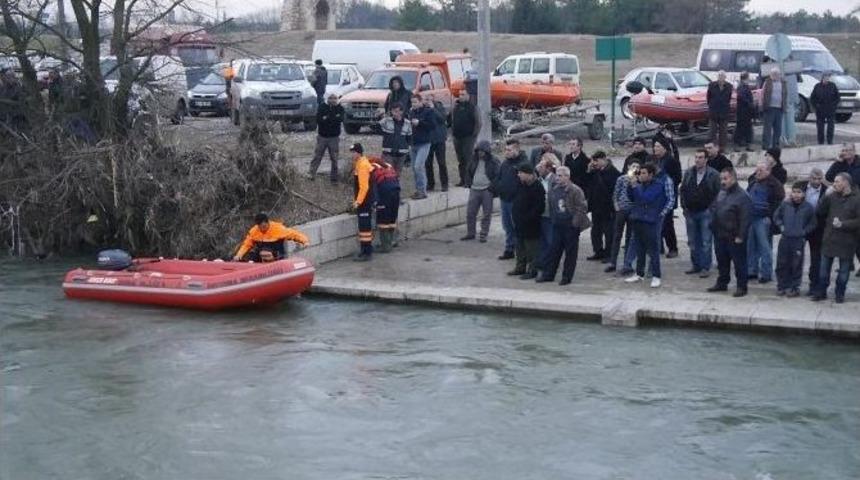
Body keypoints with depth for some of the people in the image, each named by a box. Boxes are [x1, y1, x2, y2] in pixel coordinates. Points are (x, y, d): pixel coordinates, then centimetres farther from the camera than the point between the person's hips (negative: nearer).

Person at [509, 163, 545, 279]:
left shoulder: (537, 186, -18)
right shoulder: (520, 184, 8)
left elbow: (539, 206, -21)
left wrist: (528, 217, -20)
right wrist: (515, 213, 11)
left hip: (530, 223, -9)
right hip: (520, 222, 9)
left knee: (531, 247, -1)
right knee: (520, 245, 17)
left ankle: (532, 270, 6)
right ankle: (521, 267, 28)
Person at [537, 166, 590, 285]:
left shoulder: (575, 191, -11)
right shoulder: (553, 190, 9)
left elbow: (582, 207, -11)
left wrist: (576, 222, -13)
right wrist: (553, 220, 14)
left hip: (571, 226, -6)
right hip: (557, 225, 6)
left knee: (570, 252, 2)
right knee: (554, 250, 9)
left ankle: (567, 276, 10)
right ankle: (548, 274, 15)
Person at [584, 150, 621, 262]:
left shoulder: (613, 172, -13)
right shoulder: (595, 171, 9)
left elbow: (615, 188, -15)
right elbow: (587, 184, 11)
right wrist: (589, 172, -1)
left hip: (607, 208, -8)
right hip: (596, 206, 8)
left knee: (608, 232, 0)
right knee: (595, 231, 13)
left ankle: (608, 254, 7)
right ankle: (598, 252, 23)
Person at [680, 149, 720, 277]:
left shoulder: (713, 175, -5)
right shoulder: (688, 173, 9)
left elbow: (718, 193, -5)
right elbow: (683, 190, 15)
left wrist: (711, 209, -9)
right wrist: (684, 206, 7)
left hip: (706, 213, -5)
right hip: (691, 212, 5)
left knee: (706, 242, -3)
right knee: (693, 241, 10)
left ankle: (705, 267, 1)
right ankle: (696, 265, 19)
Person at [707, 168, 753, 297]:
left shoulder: (742, 196, -14)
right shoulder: (721, 193, 11)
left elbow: (745, 219, -17)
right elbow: (713, 208, 23)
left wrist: (740, 236, -19)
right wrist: (713, 224, 9)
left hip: (734, 237, -8)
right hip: (720, 235, 8)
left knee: (739, 262, 0)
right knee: (722, 261, 17)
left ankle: (741, 287, 7)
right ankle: (722, 283, 30)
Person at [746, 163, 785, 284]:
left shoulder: (774, 185, -8)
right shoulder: (753, 182, 16)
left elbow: (778, 202, -12)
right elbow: (746, 198, 26)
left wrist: (770, 217, -16)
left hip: (763, 220, -7)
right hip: (750, 218, 8)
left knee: (765, 247, -5)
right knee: (750, 246, 11)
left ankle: (766, 273, 1)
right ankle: (752, 270, 21)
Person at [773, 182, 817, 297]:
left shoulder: (808, 208, -5)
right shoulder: (785, 205, -1)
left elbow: (812, 224, 4)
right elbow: (776, 216, 13)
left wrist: (804, 231, -8)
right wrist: (781, 226, 0)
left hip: (799, 240, -2)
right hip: (785, 239, 2)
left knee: (796, 265, 3)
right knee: (782, 263, 7)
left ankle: (794, 287, 14)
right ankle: (782, 286, 20)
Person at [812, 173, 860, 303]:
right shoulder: (831, 196, 3)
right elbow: (820, 213, 5)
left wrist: (843, 224, -18)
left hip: (847, 240, -3)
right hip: (829, 238, 3)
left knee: (844, 269, 7)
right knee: (824, 267, 9)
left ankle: (840, 294, 20)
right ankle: (821, 292, 20)